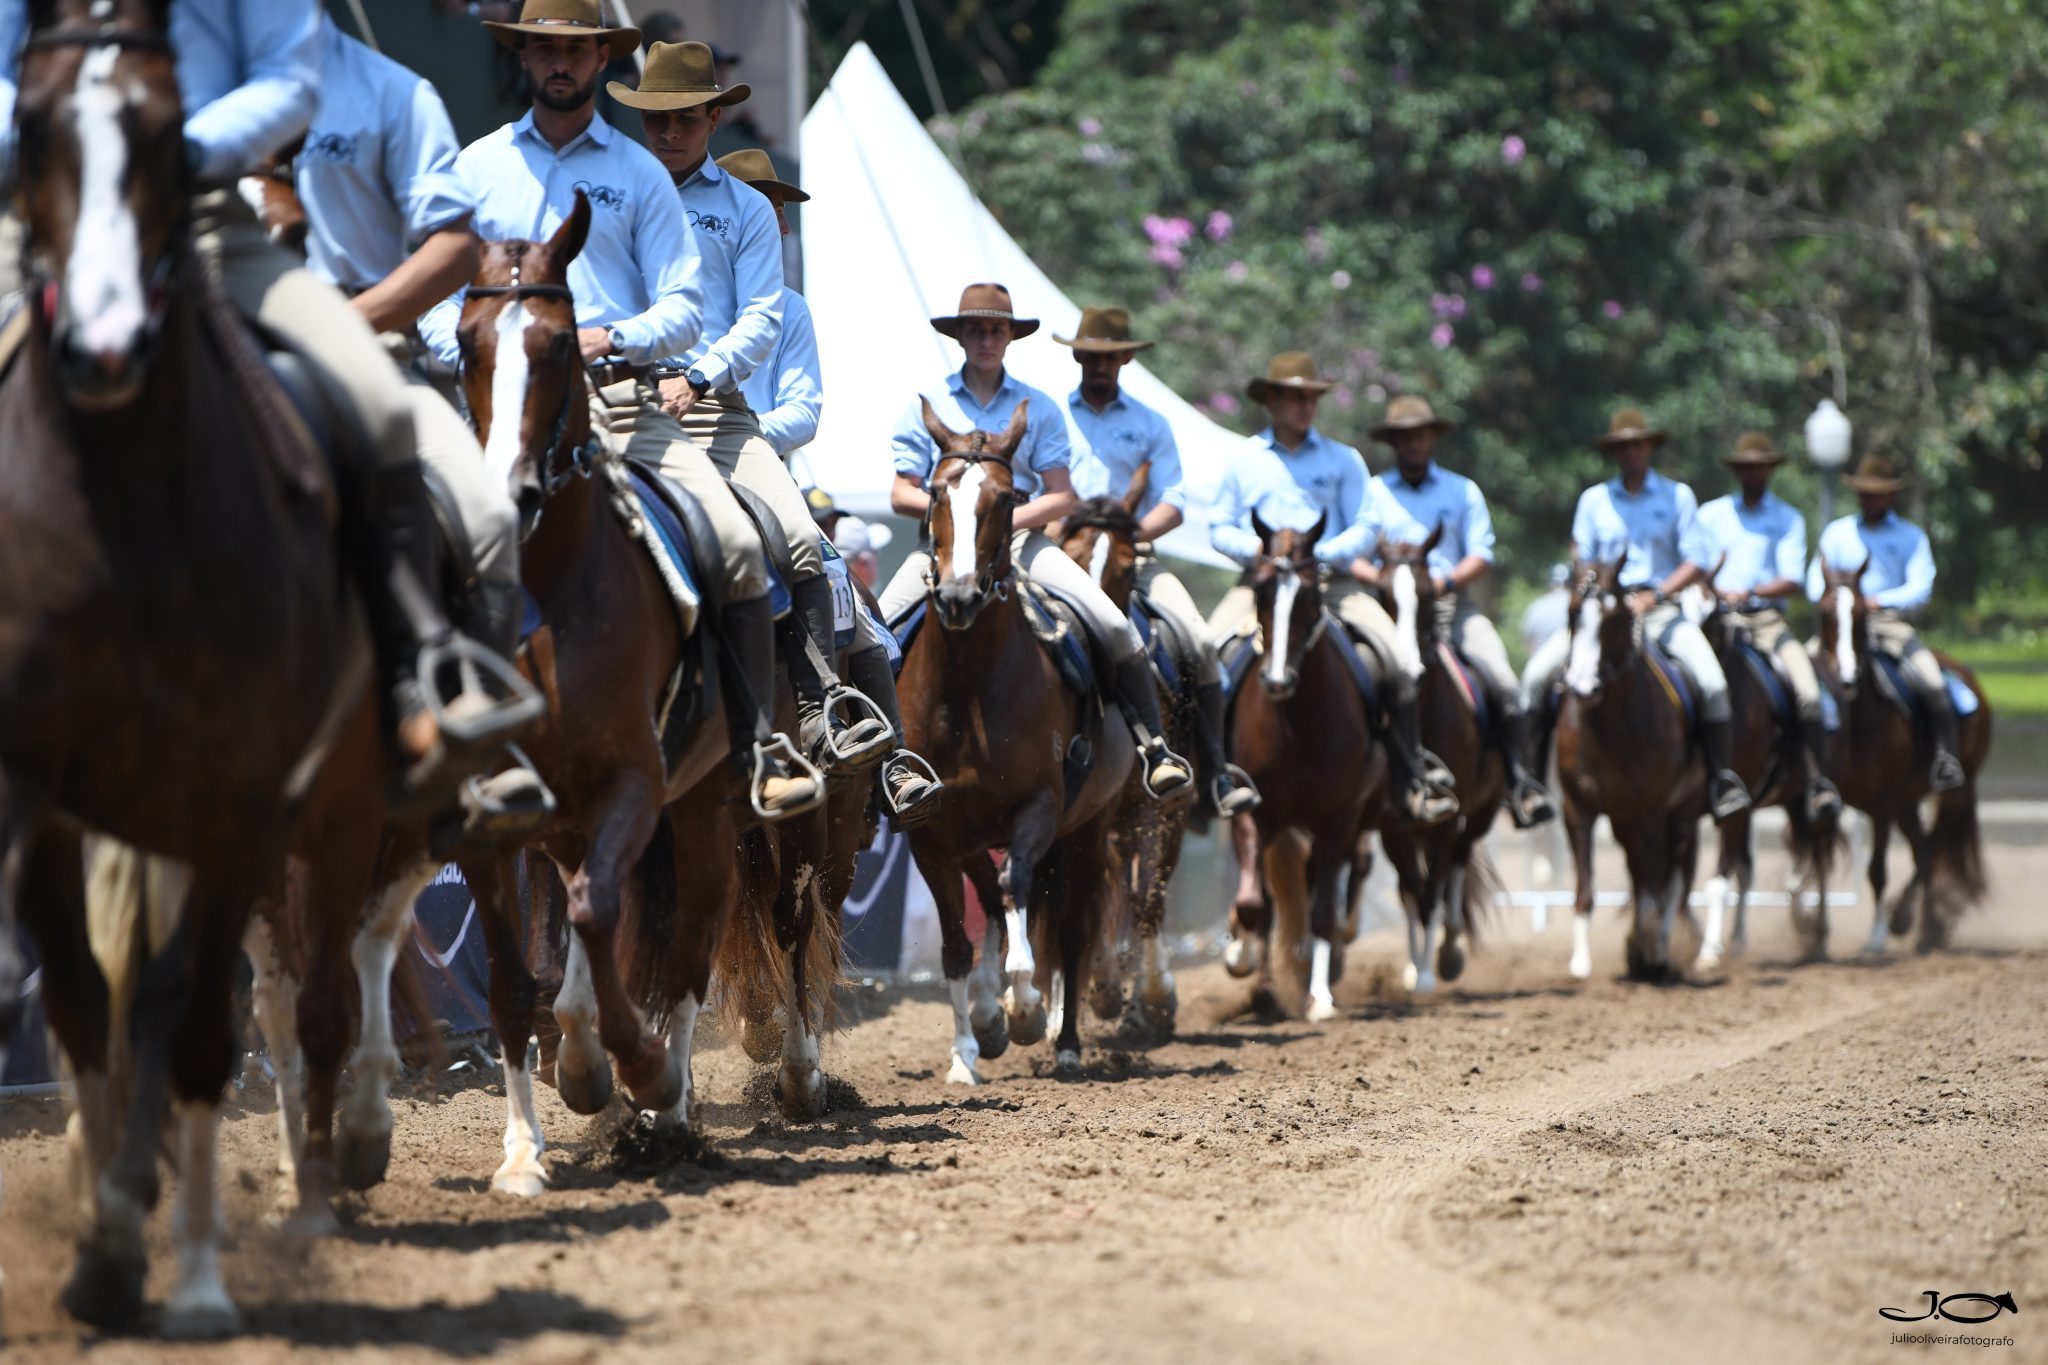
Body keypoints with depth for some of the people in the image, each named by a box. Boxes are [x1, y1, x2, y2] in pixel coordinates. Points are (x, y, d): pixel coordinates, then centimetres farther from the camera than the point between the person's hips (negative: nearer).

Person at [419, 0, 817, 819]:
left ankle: (760, 747, -9)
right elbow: (436, 295, 13)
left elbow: (684, 308, 5)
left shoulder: (638, 174, 12)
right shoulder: (478, 168, 14)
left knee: (738, 545, -17)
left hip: (625, 399, 0)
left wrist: (612, 338, -15)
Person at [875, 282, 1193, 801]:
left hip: (1021, 538, 0)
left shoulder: (1038, 408, 9)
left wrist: (1008, 519, -14)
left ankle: (1154, 746, -10)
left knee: (1115, 628, -18)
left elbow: (1062, 496, 3)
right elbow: (901, 495, 4)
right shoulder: (926, 405, 8)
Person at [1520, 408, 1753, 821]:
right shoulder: (1593, 500, 10)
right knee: (1538, 674, -18)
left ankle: (1720, 775, -13)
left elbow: (1696, 561, -1)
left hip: (1661, 607, -2)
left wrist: (1655, 596, -14)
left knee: (1711, 681, -26)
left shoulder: (1677, 496, 5)